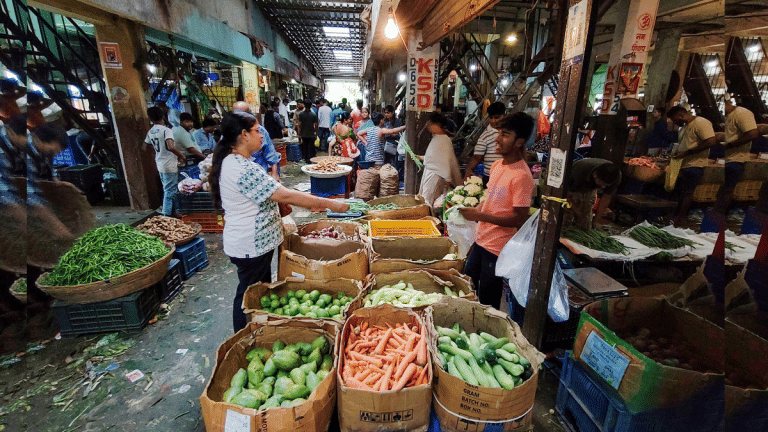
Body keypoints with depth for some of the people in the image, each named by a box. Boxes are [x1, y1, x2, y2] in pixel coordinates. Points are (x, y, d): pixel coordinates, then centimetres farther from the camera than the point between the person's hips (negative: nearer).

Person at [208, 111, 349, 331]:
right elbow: (284, 196, -28)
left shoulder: (233, 162, 8)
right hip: (250, 247, -11)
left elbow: (269, 194, 11)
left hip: (254, 244, 11)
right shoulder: (242, 169, -26)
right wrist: (329, 204, -21)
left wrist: (309, 202, 5)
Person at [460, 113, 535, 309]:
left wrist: (480, 216, -25)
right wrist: (472, 212, 8)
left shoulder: (521, 176, -21)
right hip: (482, 240, 9)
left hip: (498, 249, -8)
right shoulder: (497, 165, 6)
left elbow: (519, 219, -21)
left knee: (487, 303, 6)